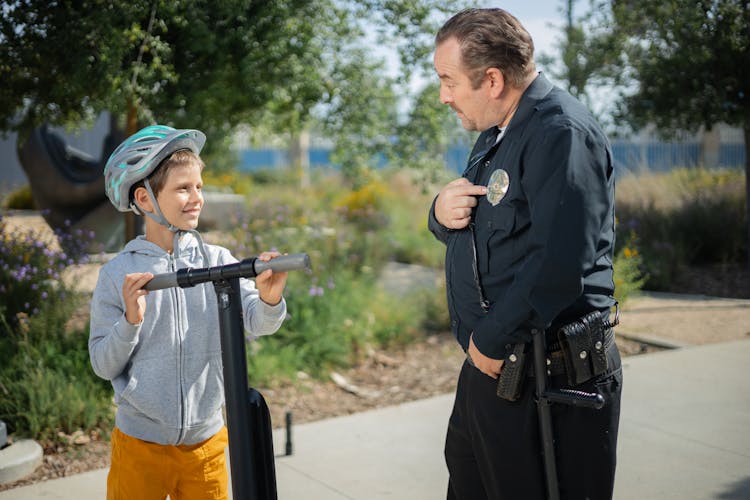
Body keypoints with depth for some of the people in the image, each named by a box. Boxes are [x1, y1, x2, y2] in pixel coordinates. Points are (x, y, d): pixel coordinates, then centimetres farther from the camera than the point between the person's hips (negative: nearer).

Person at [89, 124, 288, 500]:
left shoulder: (217, 261, -5)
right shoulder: (118, 274, -8)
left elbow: (257, 322, -17)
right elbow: (103, 365, -6)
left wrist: (269, 300, -38)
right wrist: (131, 321, -23)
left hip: (205, 443, 2)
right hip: (140, 444, -1)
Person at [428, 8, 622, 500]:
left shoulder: (561, 133, -19)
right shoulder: (496, 134, 14)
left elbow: (560, 265, -30)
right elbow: (464, 229, 22)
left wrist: (489, 341, -18)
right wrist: (442, 212, -3)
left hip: (550, 380, -10)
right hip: (490, 367, 10)